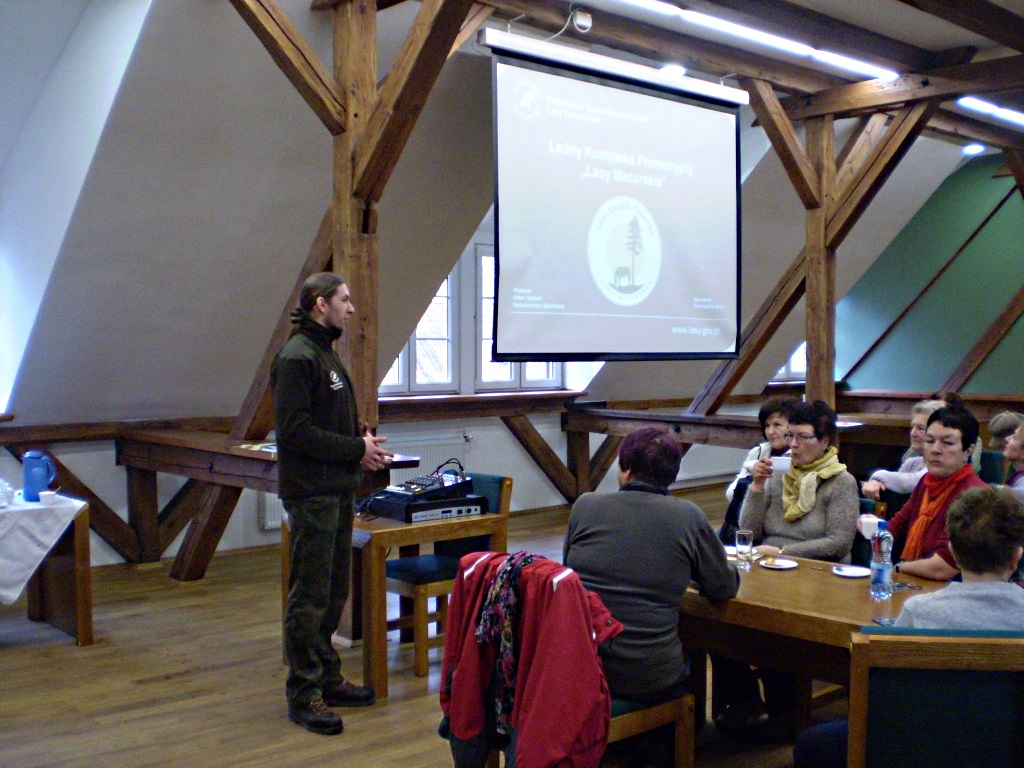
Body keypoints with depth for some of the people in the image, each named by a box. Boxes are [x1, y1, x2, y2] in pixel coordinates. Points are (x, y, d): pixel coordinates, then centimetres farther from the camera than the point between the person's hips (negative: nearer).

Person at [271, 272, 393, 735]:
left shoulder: (326, 354, 17)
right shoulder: (297, 357, -13)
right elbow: (294, 430, -19)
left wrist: (362, 437, 3)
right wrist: (356, 449, -15)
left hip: (338, 490, 10)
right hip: (311, 493, -10)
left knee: (334, 592, 15)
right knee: (310, 596, -2)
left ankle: (327, 679, 27)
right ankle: (303, 695, 7)